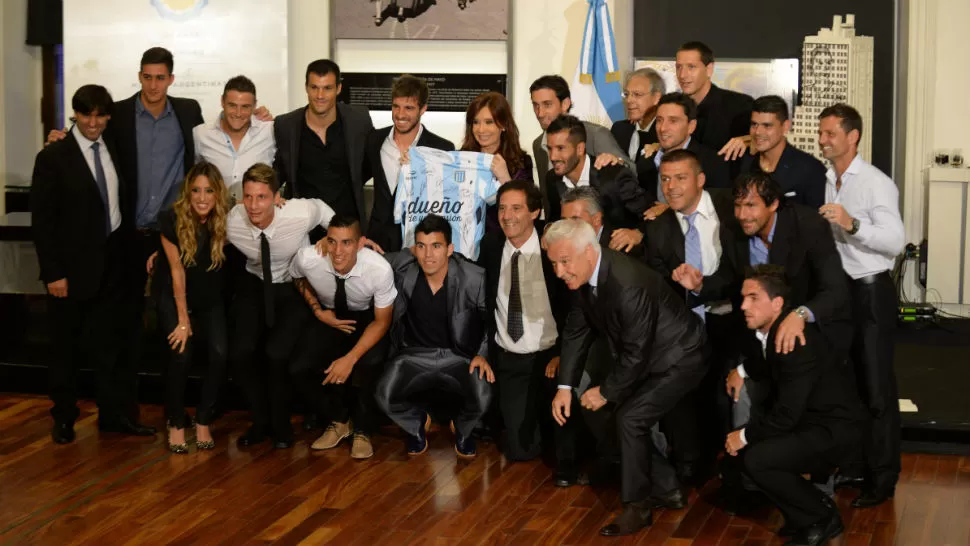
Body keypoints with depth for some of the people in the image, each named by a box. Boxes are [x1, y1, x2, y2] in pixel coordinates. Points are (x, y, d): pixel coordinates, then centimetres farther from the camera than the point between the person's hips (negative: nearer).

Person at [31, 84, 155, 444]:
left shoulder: (115, 151, 6)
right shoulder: (53, 157, -9)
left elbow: (121, 205, 10)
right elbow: (42, 221, -11)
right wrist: (53, 273, -15)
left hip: (112, 264, 4)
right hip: (74, 266, -4)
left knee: (111, 343, 10)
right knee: (67, 347, 9)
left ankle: (114, 414, 19)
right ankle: (63, 418, 23)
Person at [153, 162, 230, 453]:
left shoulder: (226, 219, -19)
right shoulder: (172, 219, -23)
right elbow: (177, 270, -18)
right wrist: (183, 320, -15)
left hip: (209, 293, 2)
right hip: (173, 293, -2)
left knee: (220, 353, -15)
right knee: (182, 353, -19)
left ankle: (204, 421, 4)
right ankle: (176, 423, 1)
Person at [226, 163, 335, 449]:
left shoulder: (302, 214, -27)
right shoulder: (231, 222, -21)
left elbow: (327, 213, -2)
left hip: (296, 287, -2)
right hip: (255, 286, 2)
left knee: (277, 353, -23)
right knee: (239, 353, -18)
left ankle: (280, 424, 4)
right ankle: (261, 420, 10)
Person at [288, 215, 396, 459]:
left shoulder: (379, 269, -33)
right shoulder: (307, 258, -26)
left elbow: (382, 321, -18)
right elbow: (298, 277, 2)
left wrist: (351, 359, -28)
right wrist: (317, 310, -12)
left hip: (367, 318, -3)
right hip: (330, 317, 3)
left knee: (369, 364, -32)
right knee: (299, 369, -19)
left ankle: (362, 430, -5)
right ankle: (339, 420, 8)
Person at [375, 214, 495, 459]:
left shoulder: (475, 278, -16)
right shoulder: (403, 272, -11)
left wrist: (484, 354, -10)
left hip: (459, 356, -1)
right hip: (416, 355, 2)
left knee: (482, 397, -29)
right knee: (384, 396, -24)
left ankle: (462, 430, 11)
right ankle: (417, 424, 15)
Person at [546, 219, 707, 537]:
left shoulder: (629, 285, -36)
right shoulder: (582, 274, -10)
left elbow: (636, 354, -30)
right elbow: (576, 330, 2)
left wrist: (607, 392, -17)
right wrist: (566, 386, -4)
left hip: (677, 359, -9)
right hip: (638, 355, 10)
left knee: (630, 418, -20)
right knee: (596, 410, 9)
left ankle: (637, 507, 1)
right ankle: (665, 488, 20)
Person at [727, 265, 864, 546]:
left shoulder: (797, 341, -27)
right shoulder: (765, 331, 0)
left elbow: (786, 415, -26)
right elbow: (768, 370, 23)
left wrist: (745, 436, -14)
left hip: (833, 430, -10)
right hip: (805, 420, 10)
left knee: (757, 459, -24)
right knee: (736, 449, 2)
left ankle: (821, 518, -4)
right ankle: (805, 514, 11)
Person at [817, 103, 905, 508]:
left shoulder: (876, 184, -13)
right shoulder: (823, 182, 7)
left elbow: (896, 242, -22)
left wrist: (852, 224, -32)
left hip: (870, 292, -7)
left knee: (875, 387, 0)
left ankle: (882, 478, 10)